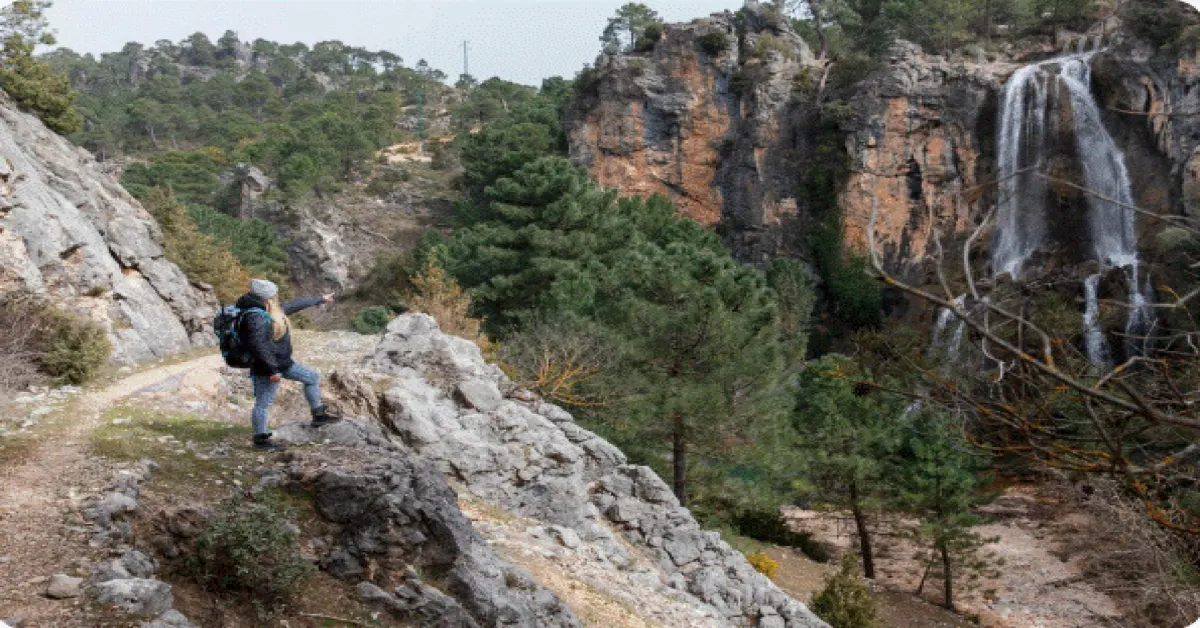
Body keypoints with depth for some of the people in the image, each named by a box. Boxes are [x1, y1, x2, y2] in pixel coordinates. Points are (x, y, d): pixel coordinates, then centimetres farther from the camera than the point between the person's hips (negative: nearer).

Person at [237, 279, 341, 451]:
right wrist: (272, 370, -27)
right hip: (267, 368, -11)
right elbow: (259, 346, -28)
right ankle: (260, 439, 10)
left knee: (312, 378, 18)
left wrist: (320, 300, 29)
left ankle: (319, 415, 24)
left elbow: (294, 305, 20)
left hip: (283, 363, 11)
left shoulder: (271, 311, 8)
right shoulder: (255, 317, -23)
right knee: (263, 403, 0)